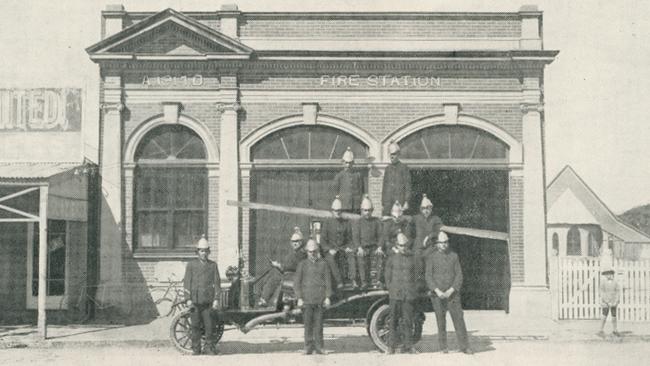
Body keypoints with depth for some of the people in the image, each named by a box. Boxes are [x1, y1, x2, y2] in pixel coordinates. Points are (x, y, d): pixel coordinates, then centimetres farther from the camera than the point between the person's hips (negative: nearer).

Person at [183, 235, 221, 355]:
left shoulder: (213, 265, 10)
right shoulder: (191, 265, 8)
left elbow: (217, 282, 7)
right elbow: (187, 282, 4)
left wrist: (216, 299, -2)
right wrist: (188, 299, -5)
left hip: (208, 301, 1)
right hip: (194, 301, -1)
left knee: (209, 325, -2)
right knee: (195, 326, 2)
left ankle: (209, 348, 6)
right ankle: (196, 349, 10)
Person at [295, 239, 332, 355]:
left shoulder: (323, 264, 9)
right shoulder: (302, 264, 7)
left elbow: (328, 281, 8)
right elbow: (297, 282, 4)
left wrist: (327, 297, -1)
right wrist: (299, 298, -4)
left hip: (320, 299, 0)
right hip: (307, 298, 0)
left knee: (318, 323, 0)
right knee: (308, 323, -2)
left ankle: (318, 347, 5)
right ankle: (308, 347, 2)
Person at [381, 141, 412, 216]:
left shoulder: (404, 168, 0)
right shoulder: (388, 168, 13)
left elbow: (407, 187, -3)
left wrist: (406, 202, -9)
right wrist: (382, 203, 11)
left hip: (399, 201, -4)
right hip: (387, 201, 4)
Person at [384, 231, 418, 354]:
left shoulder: (412, 258, 9)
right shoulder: (392, 258, 4)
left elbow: (416, 275, 15)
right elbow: (387, 276, 8)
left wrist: (413, 290, 9)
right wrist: (390, 289, 1)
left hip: (409, 294, 1)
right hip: (395, 294, -1)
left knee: (407, 320, 2)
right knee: (394, 320, 1)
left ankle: (407, 346, 9)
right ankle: (391, 346, 7)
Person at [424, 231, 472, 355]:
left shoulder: (454, 256, 7)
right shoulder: (431, 257, 1)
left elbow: (459, 275, 3)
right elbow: (428, 276, -2)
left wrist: (450, 291, -9)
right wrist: (437, 291, -13)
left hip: (452, 293, 1)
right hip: (437, 295, -1)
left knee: (459, 319, -3)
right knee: (441, 321, 2)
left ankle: (464, 346, 2)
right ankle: (443, 347, 11)